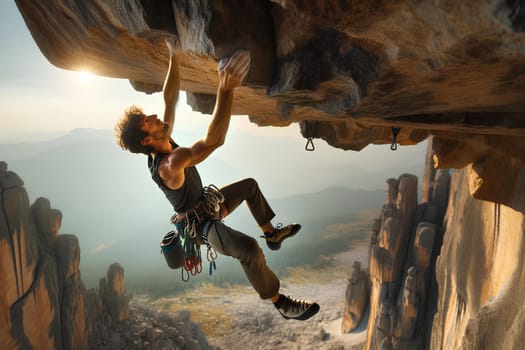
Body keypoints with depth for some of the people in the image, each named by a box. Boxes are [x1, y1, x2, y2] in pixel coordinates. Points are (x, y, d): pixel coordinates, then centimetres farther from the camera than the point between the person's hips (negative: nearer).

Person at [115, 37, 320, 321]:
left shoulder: (163, 144, -8)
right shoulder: (170, 164, -35)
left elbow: (170, 98, -1)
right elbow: (213, 141, -48)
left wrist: (174, 56, -1)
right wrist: (225, 90, -51)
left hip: (207, 206, 10)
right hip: (202, 225, -10)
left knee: (250, 185, 22)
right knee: (248, 249, -36)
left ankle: (272, 234, 34)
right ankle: (280, 303, -16)